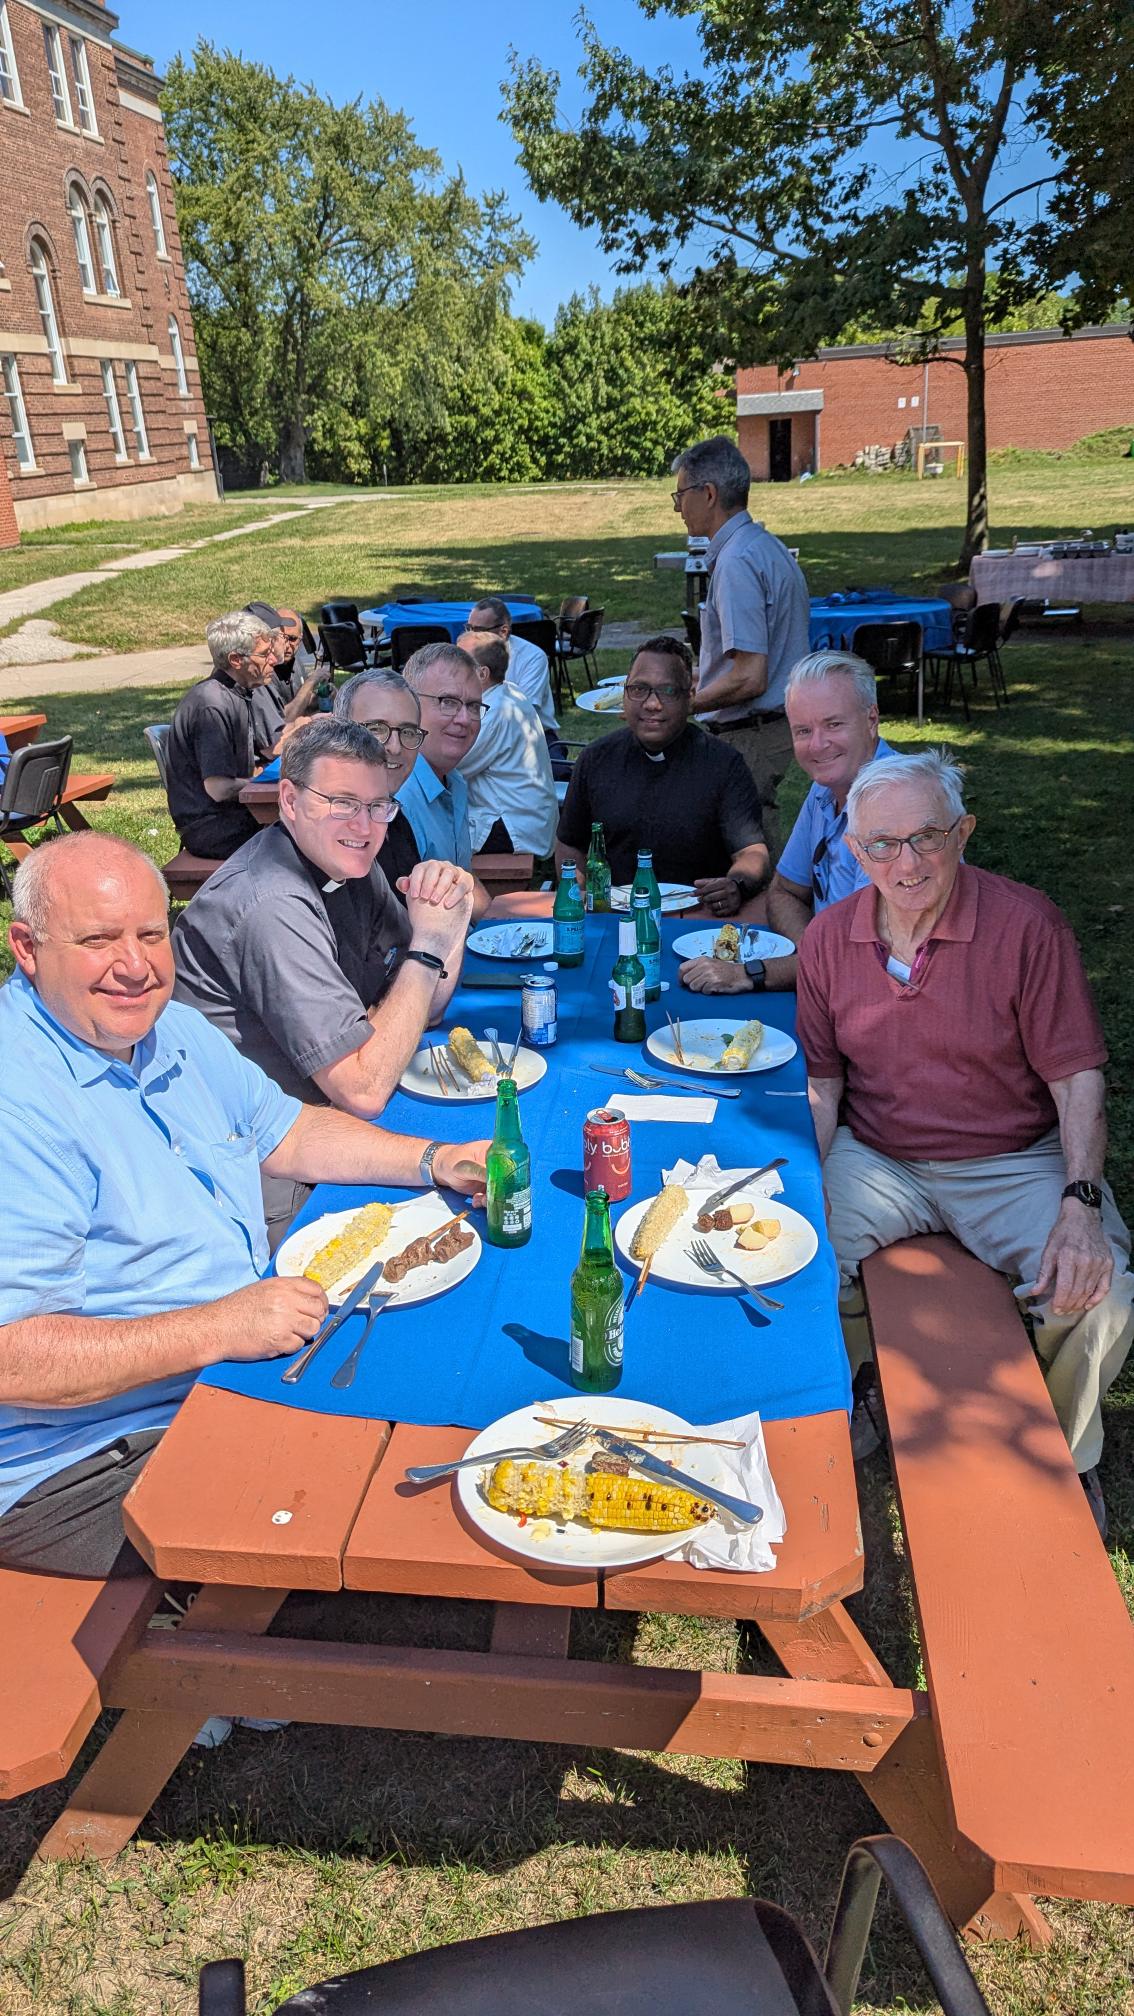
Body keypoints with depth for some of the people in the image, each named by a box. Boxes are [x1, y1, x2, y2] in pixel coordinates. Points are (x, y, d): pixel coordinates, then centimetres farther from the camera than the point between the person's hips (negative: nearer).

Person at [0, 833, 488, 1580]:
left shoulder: (168, 1026, 6)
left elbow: (285, 1130, 17)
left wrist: (434, 1161, 4)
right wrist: (218, 1328, -30)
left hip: (239, 1358, 9)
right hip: (92, 1466, -9)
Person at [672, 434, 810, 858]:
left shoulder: (736, 561, -19)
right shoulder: (768, 546, 14)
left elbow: (750, 679, -25)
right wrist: (690, 676, 24)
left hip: (749, 738, -10)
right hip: (778, 724, 10)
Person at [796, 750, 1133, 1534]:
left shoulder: (1027, 925, -12)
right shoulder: (829, 937, -1)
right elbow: (823, 1079, 6)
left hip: (1014, 1163, -2)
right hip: (877, 1160, 2)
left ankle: (1068, 1452, 9)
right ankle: (849, 1401, 10)